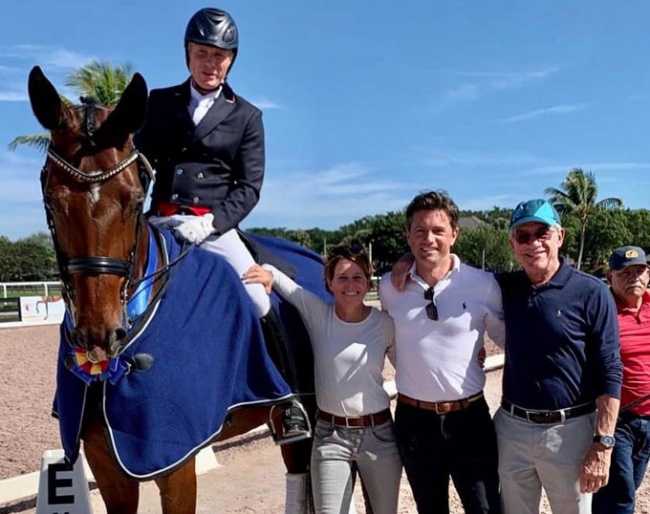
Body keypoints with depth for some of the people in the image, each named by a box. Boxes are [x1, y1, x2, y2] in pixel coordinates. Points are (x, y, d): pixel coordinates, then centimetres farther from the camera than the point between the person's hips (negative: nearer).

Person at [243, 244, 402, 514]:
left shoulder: (385, 323, -5)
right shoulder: (316, 313, -4)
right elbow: (271, 274, 1)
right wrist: (269, 274, -20)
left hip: (379, 434, 1)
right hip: (330, 436, 0)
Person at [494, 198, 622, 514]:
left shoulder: (591, 293, -10)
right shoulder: (505, 287, 1)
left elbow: (609, 373, -10)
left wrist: (602, 444, -15)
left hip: (569, 431, -3)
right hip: (511, 427, 4)